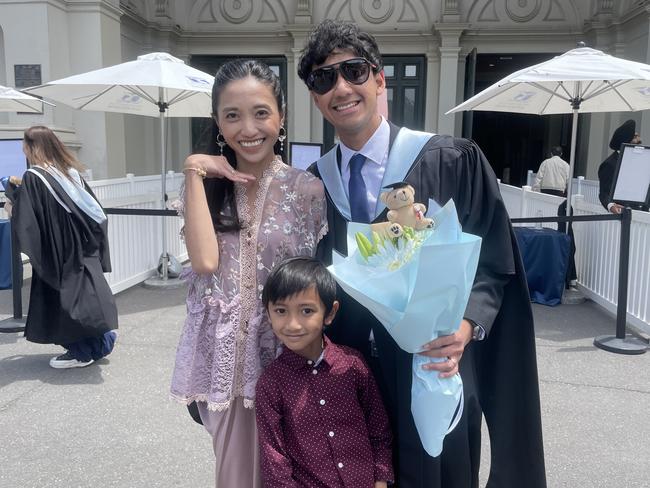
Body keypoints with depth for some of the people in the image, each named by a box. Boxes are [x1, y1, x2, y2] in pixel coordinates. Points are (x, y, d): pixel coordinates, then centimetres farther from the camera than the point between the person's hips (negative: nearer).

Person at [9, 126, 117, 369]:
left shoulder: (33, 177, -14)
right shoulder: (71, 172, 5)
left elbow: (24, 220, -16)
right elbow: (93, 210, 12)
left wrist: (12, 210, 5)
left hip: (56, 252, -6)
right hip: (81, 249, 7)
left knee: (63, 300, 5)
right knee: (82, 294, 15)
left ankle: (81, 351, 11)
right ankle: (100, 339, 16)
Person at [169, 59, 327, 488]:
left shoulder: (307, 188, -5)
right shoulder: (207, 185, 1)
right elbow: (205, 261, -17)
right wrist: (194, 173, -15)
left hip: (285, 352, -2)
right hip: (224, 355, 2)